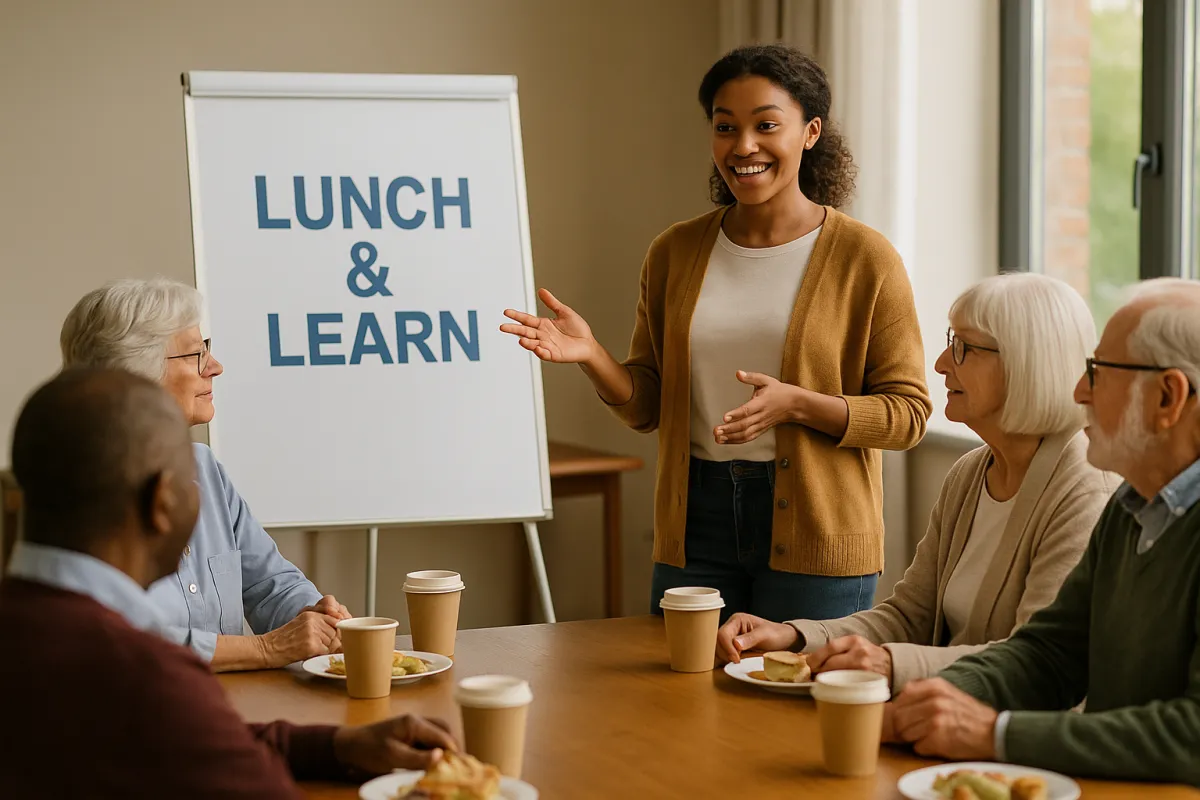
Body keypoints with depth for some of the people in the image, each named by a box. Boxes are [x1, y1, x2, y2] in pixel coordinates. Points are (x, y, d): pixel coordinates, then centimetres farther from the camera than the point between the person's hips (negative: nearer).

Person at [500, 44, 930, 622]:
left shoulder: (864, 258, -5)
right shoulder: (675, 252, 6)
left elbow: (907, 413, -7)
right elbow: (648, 407, 9)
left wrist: (795, 403, -21)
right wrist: (591, 356, -10)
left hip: (815, 535, -3)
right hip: (696, 523, 3)